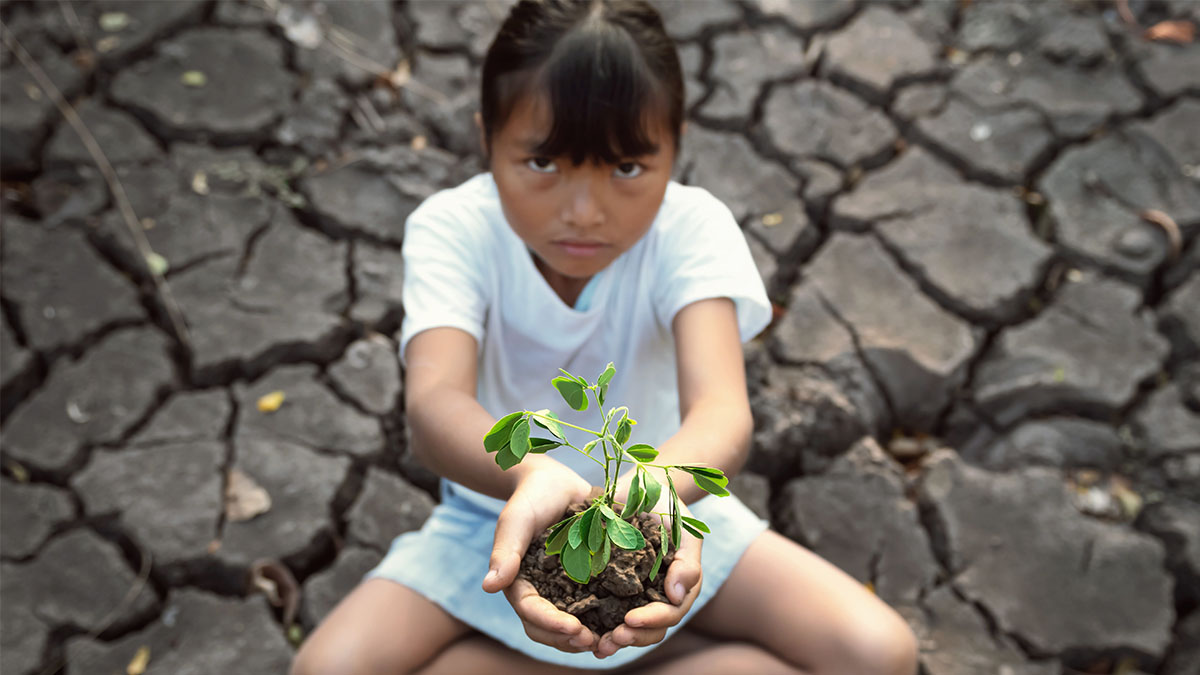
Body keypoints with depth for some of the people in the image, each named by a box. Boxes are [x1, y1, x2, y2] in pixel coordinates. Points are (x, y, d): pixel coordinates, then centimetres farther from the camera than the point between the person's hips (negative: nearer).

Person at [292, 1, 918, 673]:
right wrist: (530, 478, -61)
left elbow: (721, 408, -36)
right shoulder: (453, 229, -20)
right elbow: (435, 399, -37)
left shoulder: (691, 228, -20)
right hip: (499, 512, 1)